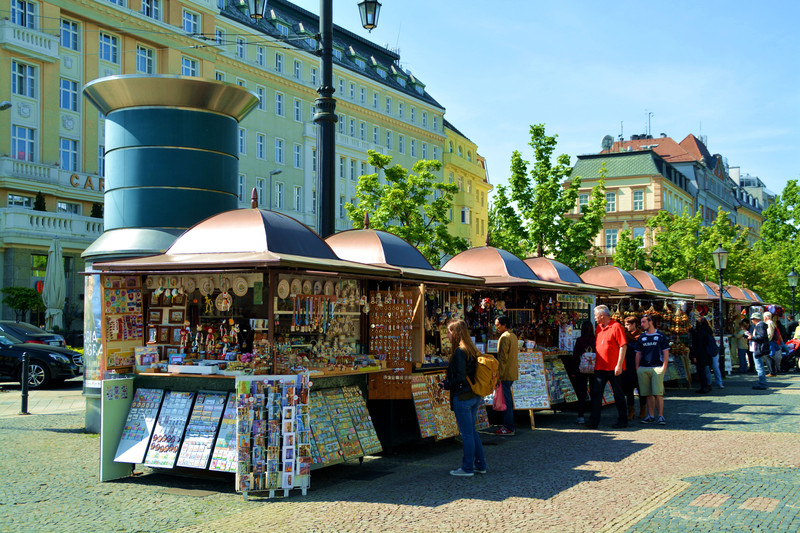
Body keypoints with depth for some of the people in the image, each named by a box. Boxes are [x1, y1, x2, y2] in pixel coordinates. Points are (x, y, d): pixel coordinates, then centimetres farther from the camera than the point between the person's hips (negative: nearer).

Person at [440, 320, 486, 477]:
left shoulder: (459, 351, -18)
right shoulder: (471, 350, 9)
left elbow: (460, 377, -22)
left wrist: (447, 385, -7)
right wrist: (449, 382, 15)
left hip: (462, 397, -9)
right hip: (475, 396, 9)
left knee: (466, 433, 1)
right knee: (472, 431, 18)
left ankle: (467, 468, 10)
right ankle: (480, 465, 23)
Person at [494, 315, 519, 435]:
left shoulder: (504, 337, -15)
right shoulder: (513, 336, 16)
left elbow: (503, 358, -19)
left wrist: (499, 374, -17)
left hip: (506, 374, -10)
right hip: (513, 373, 10)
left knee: (506, 400, -7)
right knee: (508, 399, 15)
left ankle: (508, 427, -6)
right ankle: (507, 425, 20)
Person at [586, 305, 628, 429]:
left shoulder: (616, 327, -10)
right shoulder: (598, 328, 13)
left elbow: (623, 346, -13)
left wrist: (619, 365, -17)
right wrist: (593, 358, 14)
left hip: (613, 368, -7)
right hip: (599, 367, 7)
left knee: (618, 394, 5)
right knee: (596, 393, 0)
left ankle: (622, 420, 16)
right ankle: (594, 421, 1)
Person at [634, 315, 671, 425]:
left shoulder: (660, 336, 6)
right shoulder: (641, 337, 16)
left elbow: (666, 352, 5)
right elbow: (638, 353, 18)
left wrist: (664, 367, -4)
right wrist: (637, 368, 10)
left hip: (657, 367, -4)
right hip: (643, 368, 4)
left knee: (658, 393, -9)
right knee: (648, 394, 4)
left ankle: (661, 416, -4)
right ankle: (651, 415, 10)